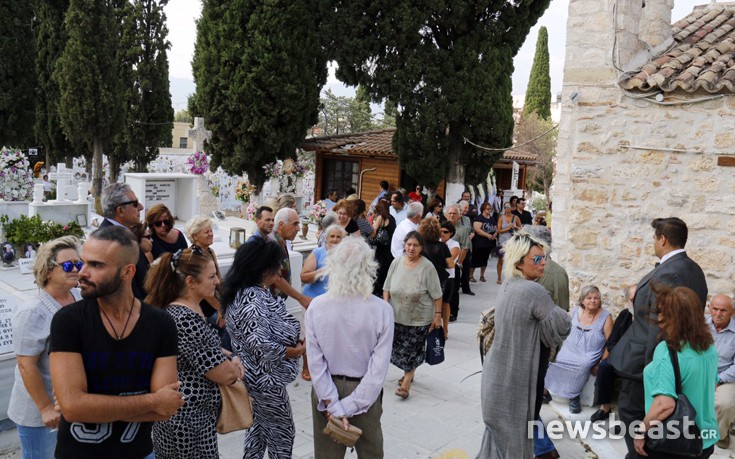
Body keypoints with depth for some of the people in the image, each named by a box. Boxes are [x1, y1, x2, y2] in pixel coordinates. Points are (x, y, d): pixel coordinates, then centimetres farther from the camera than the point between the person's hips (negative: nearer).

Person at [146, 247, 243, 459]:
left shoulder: (174, 309, 4)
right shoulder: (187, 320, -27)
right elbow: (226, 375, -23)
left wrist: (228, 356, 0)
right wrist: (235, 364, -1)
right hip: (189, 419, -10)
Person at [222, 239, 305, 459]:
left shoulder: (254, 292, 3)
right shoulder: (252, 301, -28)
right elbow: (260, 345, -34)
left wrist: (296, 339, -4)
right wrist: (294, 351, -20)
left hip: (256, 374, 10)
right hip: (265, 377, -10)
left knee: (260, 423, 26)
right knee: (283, 432, 8)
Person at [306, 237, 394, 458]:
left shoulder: (316, 306, -17)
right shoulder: (382, 310, -19)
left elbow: (316, 363, -15)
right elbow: (379, 368, -20)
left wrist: (334, 406, -11)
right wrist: (349, 406, -14)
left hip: (326, 392, 1)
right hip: (364, 393, -1)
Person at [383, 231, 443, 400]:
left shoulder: (427, 267, -15)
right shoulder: (397, 262, -2)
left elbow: (436, 294, -11)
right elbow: (387, 287, 5)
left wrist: (438, 315, -11)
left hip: (419, 318, -4)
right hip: (397, 315, 5)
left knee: (411, 350, 1)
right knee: (400, 347, 16)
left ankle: (406, 382, 12)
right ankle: (409, 373, 39)